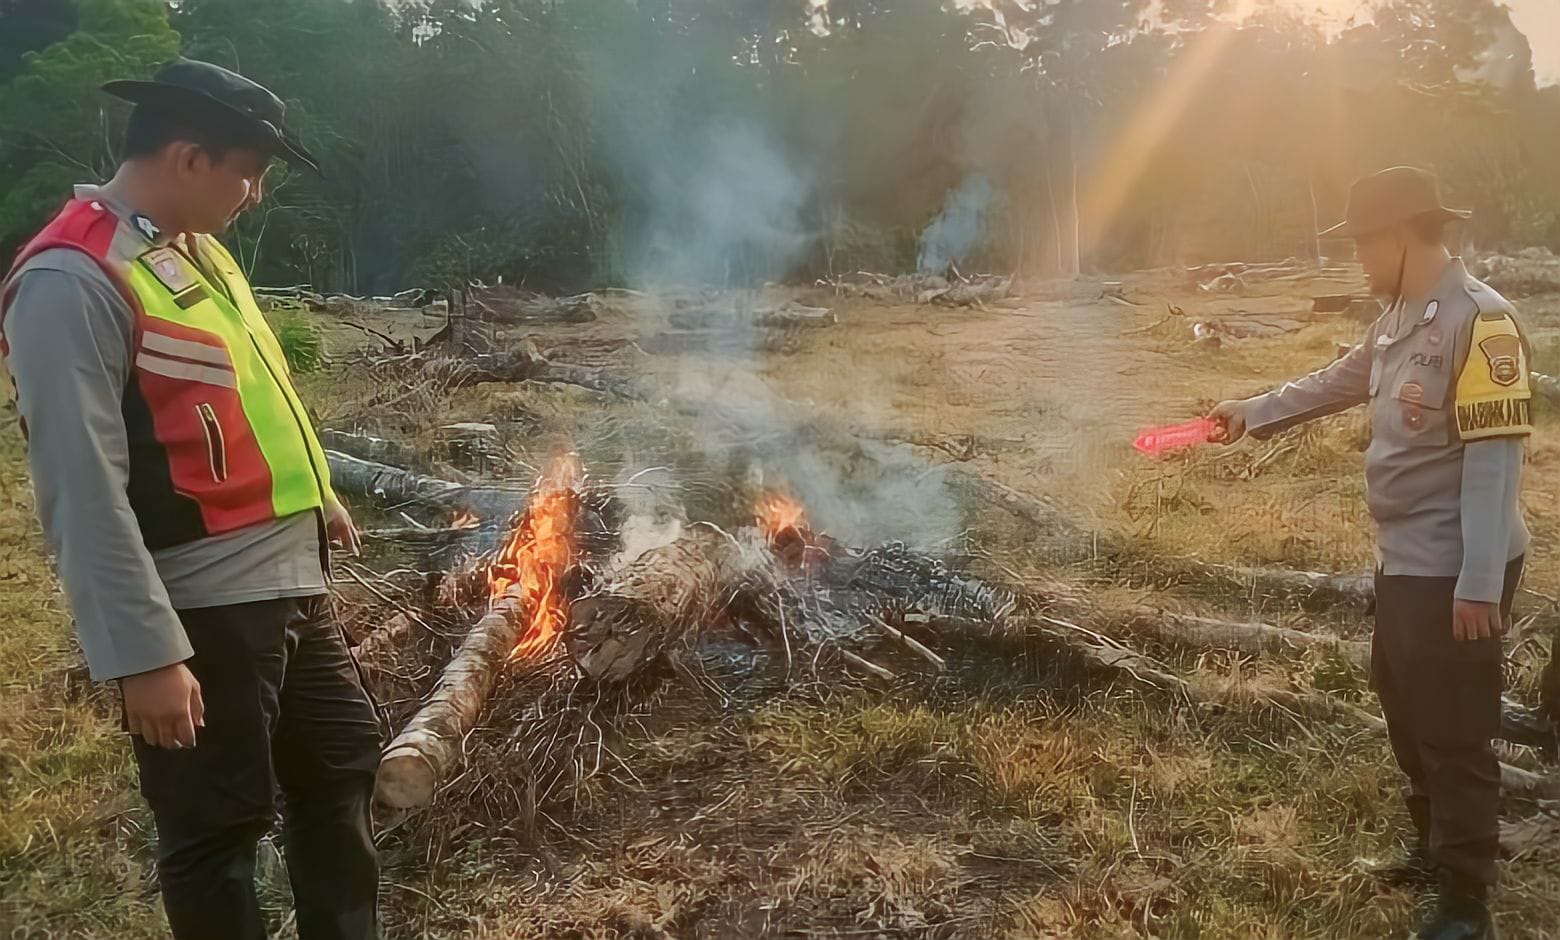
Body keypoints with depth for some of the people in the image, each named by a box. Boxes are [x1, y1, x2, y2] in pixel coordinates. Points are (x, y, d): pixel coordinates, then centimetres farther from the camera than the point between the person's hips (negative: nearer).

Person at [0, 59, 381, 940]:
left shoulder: (193, 248, 11)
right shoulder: (74, 282, -19)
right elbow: (85, 493, -23)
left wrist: (312, 495, 30)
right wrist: (144, 654, -23)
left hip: (290, 579, 10)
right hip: (201, 607, -9)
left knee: (342, 763, 21)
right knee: (218, 825, 7)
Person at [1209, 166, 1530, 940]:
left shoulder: (1478, 320, -21)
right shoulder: (1401, 316, 9)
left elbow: (1494, 456, -24)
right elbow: (1341, 381, 26)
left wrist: (1480, 582, -25)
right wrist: (1254, 412, 26)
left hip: (1454, 570, -10)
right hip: (1404, 556, 10)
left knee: (1453, 735, 1)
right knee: (1405, 711, 23)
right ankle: (1432, 851, 42)